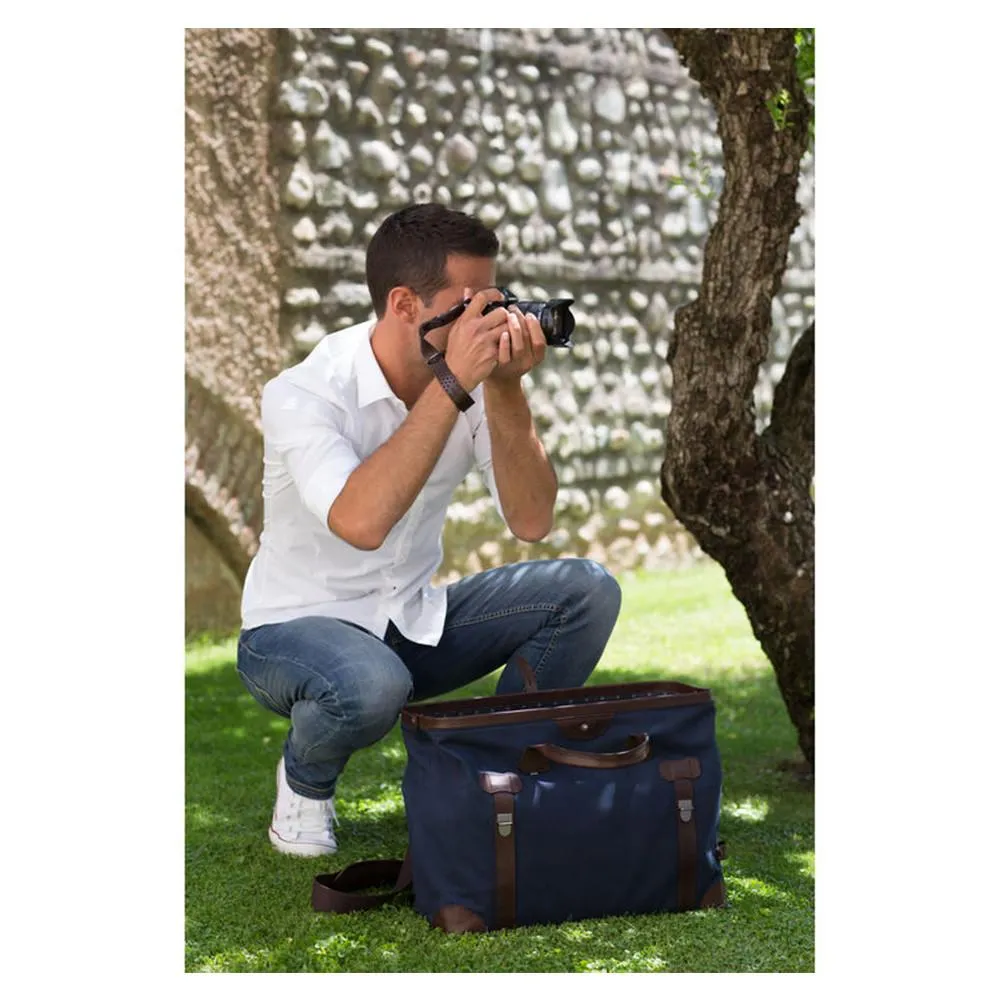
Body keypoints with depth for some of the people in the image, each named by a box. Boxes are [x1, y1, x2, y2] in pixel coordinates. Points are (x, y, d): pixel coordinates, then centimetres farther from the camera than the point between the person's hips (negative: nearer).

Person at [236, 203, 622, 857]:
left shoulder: (477, 381, -8)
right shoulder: (304, 394, -23)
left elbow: (532, 522, -14)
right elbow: (361, 522, -41)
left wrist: (505, 390, -26)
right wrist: (451, 383, -38)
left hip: (416, 621, 5)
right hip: (297, 629, -5)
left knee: (587, 591, -12)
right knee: (371, 685, -39)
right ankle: (305, 780, -2)